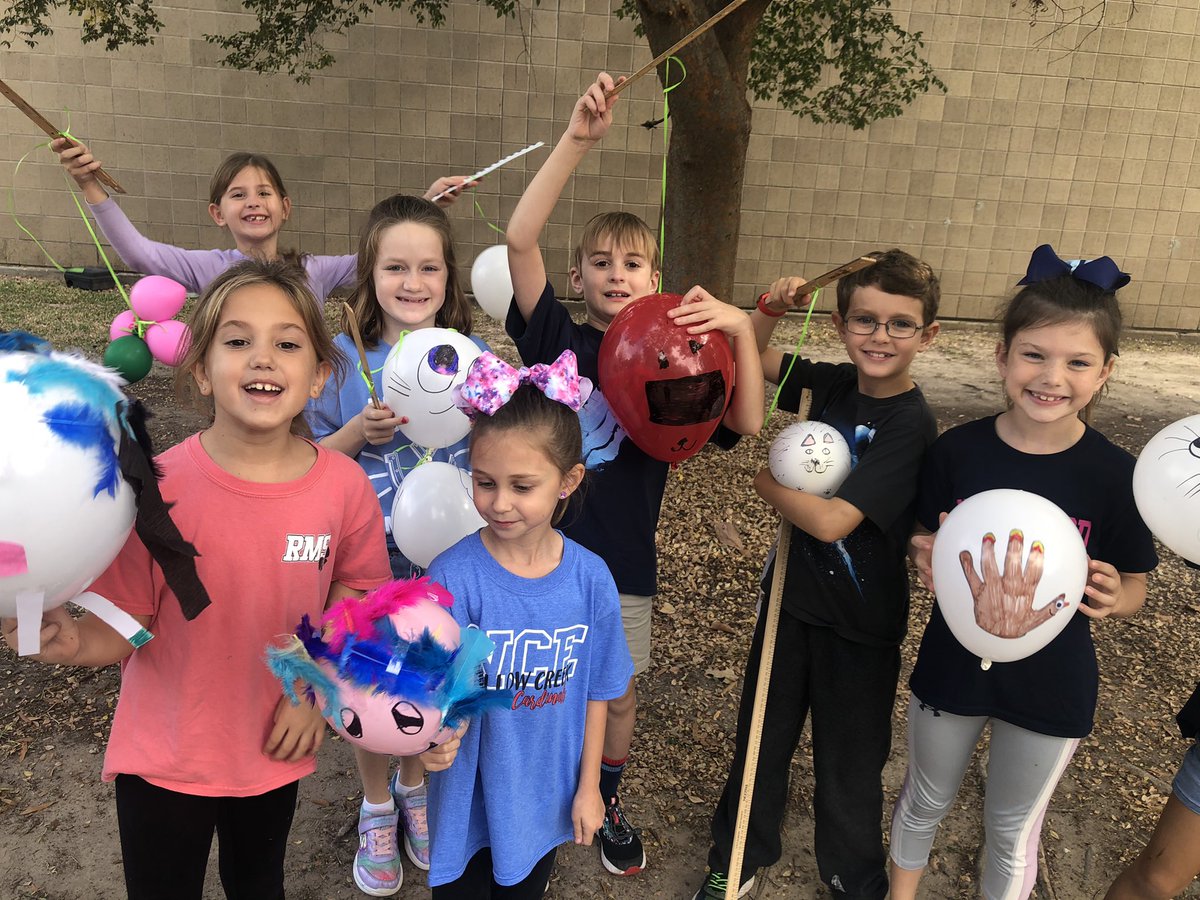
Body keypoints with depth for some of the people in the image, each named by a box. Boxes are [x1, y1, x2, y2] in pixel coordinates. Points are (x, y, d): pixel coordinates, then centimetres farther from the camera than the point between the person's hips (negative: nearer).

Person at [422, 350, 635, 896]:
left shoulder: (590, 579, -15)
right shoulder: (453, 577, -24)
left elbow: (595, 690, -2)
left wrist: (588, 786, 4)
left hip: (545, 800, 3)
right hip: (468, 800, -2)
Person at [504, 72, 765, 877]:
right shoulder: (559, 340, -8)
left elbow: (747, 422, -16)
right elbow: (520, 239, -21)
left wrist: (740, 329, -29)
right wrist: (577, 141, -28)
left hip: (624, 559, 2)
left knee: (618, 695, 19)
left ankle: (608, 804, 47)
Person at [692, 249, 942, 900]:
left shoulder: (911, 425, -22)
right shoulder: (832, 385, -5)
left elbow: (831, 521, -29)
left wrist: (766, 483, -14)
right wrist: (770, 310, -10)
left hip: (859, 626, -5)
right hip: (792, 597, 5)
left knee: (848, 766, 15)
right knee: (760, 740, 20)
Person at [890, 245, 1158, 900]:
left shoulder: (1115, 475, -16)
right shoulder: (957, 450, -14)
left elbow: (1133, 589, -5)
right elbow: (925, 550, -3)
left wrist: (1111, 597, -27)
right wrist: (925, 561, -25)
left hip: (1051, 682, -1)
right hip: (953, 662, 1)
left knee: (1013, 826, 21)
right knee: (926, 798, 24)